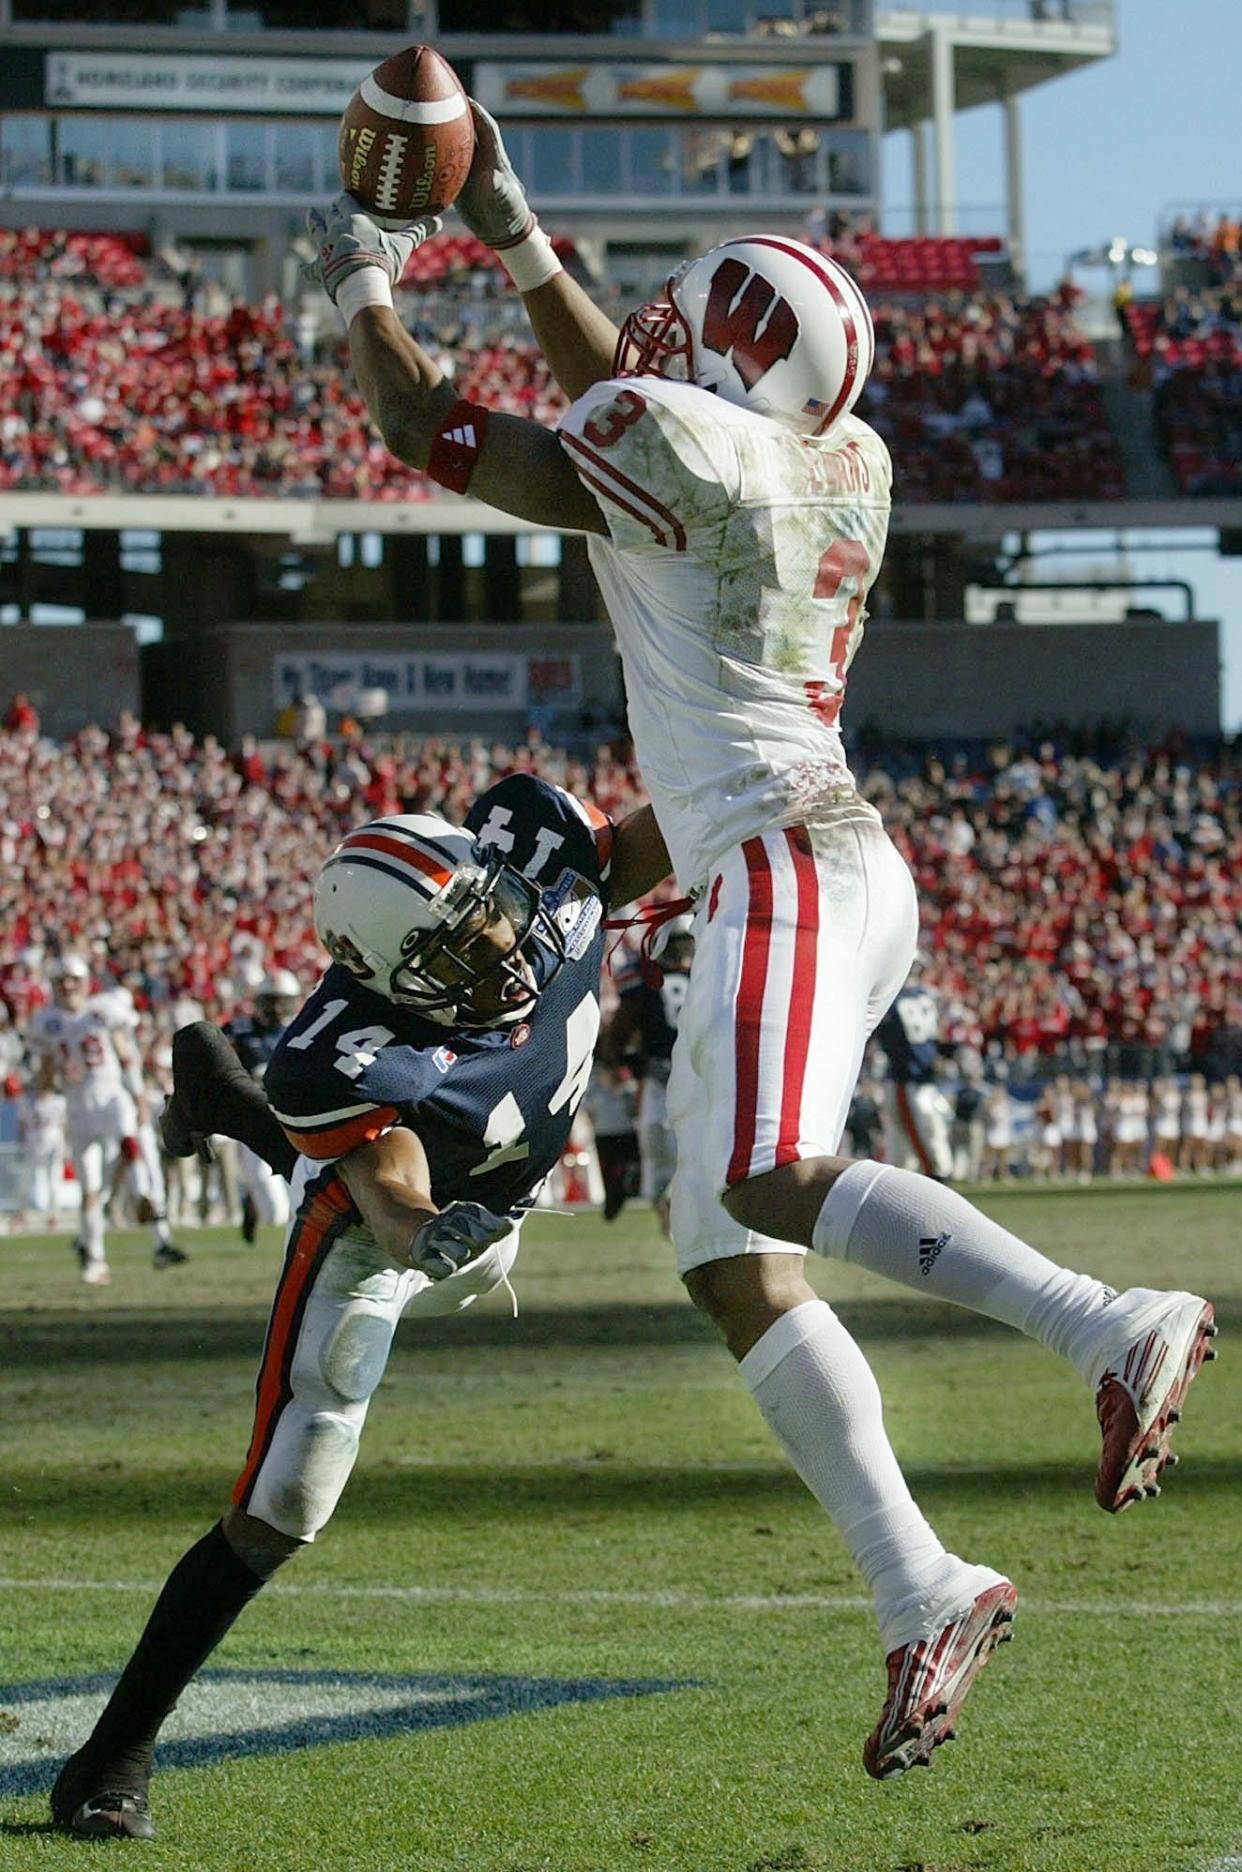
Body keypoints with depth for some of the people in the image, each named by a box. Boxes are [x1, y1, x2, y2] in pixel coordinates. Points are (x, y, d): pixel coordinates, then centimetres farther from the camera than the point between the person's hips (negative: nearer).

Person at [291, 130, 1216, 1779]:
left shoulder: (683, 450, -10)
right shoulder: (842, 465, 15)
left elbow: (429, 432, 2)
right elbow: (618, 402, 35)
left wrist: (364, 285, 20)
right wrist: (513, 237, 37)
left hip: (789, 867, -9)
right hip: (815, 879, 9)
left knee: (765, 1184, -27)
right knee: (730, 1268, 5)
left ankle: (1116, 1328, -33)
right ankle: (919, 1603, 1)